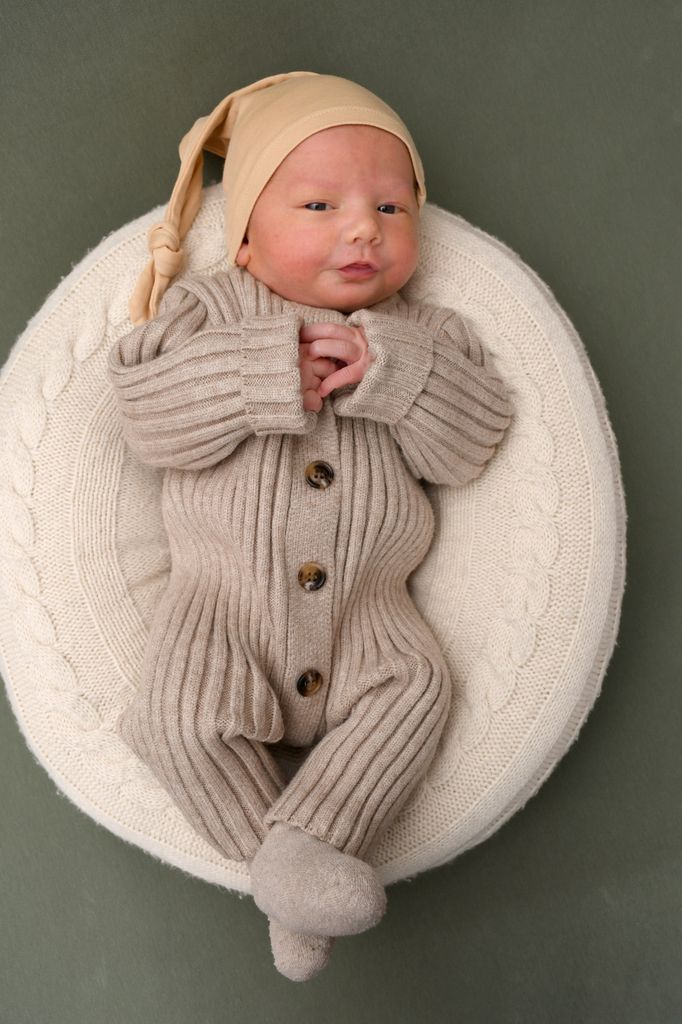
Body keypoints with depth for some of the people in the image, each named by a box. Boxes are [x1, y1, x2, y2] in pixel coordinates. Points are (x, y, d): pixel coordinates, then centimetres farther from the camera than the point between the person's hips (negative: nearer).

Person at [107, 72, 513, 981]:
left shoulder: (424, 336, 6)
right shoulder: (208, 312, 2)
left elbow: (470, 446, -4)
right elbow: (145, 411, -12)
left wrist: (390, 373, -19)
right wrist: (265, 375, -23)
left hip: (365, 608, 2)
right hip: (226, 601, -1)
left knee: (416, 687, -21)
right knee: (182, 716, -20)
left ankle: (308, 839, -16)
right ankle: (281, 867, -5)